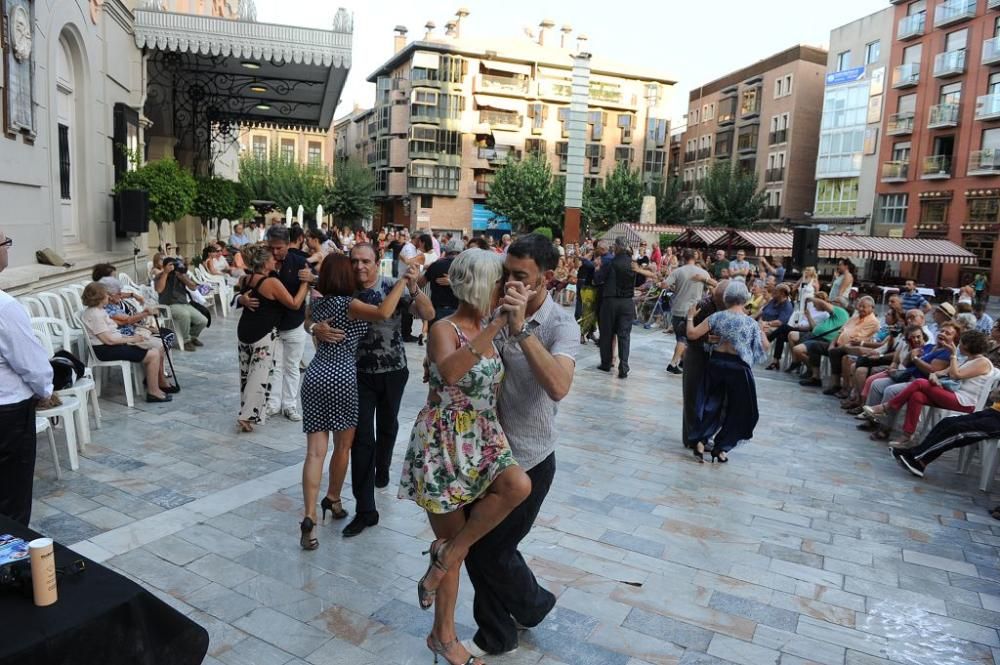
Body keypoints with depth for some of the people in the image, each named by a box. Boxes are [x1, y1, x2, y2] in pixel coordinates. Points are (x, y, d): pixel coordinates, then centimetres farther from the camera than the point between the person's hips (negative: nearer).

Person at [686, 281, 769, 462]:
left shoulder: (717, 317, -6)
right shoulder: (751, 323, -6)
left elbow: (692, 334, -7)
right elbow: (765, 346, 2)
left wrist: (690, 317, 9)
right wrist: (761, 329, 17)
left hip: (716, 363, 2)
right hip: (738, 368, -2)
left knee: (711, 403, 19)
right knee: (738, 410, 14)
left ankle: (700, 440, 10)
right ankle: (721, 448, 16)